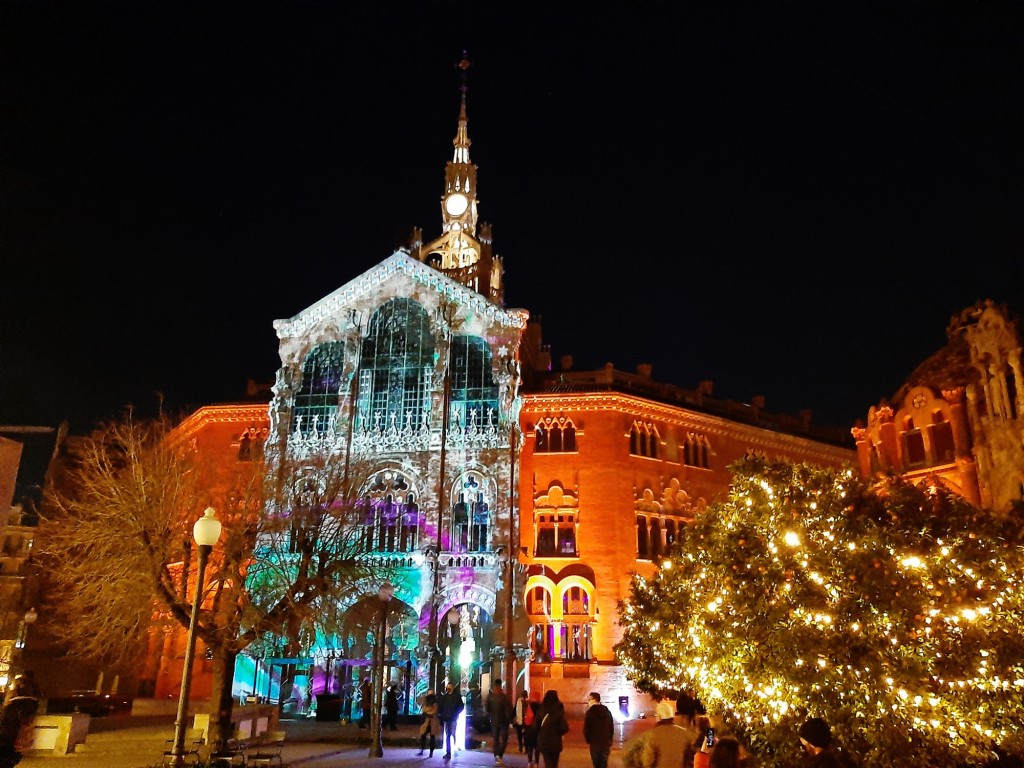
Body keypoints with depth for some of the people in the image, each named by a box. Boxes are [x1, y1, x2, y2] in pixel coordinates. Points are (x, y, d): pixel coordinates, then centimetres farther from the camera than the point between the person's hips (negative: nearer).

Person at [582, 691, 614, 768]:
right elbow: (611, 727, 11)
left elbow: (586, 729, -10)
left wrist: (588, 740, 7)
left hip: (595, 743, -4)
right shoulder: (607, 711, 8)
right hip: (606, 743, 4)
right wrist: (609, 742, 17)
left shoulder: (590, 712, -9)